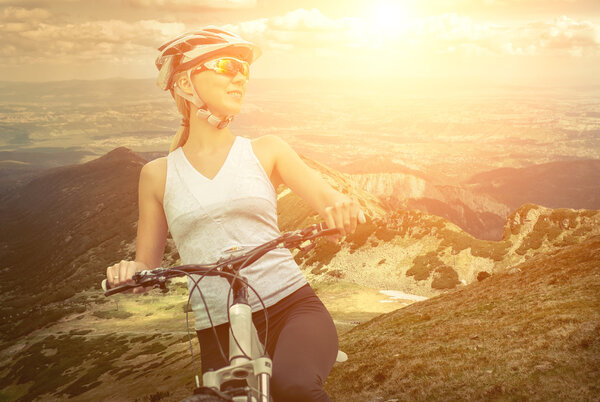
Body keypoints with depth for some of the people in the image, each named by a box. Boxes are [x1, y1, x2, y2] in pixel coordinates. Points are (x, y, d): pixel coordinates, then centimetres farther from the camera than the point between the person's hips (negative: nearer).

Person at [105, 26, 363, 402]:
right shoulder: (158, 174, 9)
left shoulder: (265, 151, 7)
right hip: (218, 332, 2)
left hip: (293, 308, -2)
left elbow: (331, 200, -1)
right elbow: (146, 267, 12)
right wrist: (128, 271, -11)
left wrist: (343, 208, -24)